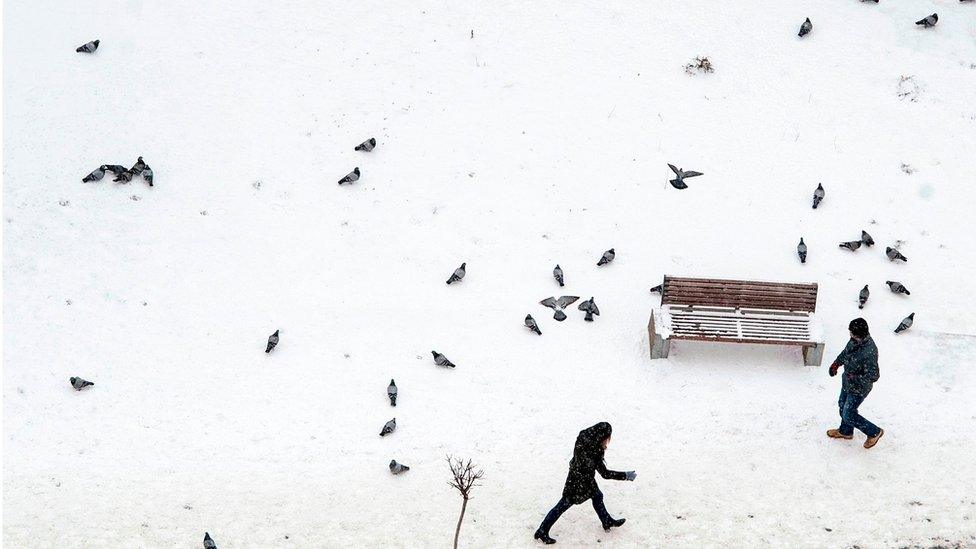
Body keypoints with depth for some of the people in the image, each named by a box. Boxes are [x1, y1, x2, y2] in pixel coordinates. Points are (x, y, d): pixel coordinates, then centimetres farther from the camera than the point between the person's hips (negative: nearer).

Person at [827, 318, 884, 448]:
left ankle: (874, 432, 24)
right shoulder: (855, 340, -12)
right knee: (843, 405, 26)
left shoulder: (869, 352, -38)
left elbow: (873, 376, -33)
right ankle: (845, 431, 52)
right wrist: (836, 363, 9)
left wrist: (855, 378, -32)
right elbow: (846, 352, 11)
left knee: (848, 415, 5)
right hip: (848, 382, 9)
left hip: (859, 388, -9)